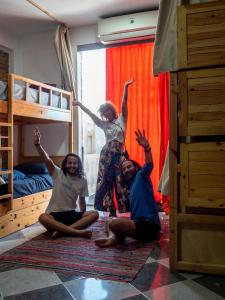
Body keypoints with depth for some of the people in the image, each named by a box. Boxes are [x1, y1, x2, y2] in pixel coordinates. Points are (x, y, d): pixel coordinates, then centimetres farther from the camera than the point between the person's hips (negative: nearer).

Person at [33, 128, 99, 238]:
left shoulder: (82, 180, 3)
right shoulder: (58, 173, -4)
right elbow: (47, 160, -20)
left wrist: (83, 217, 8)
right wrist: (37, 144, -34)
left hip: (71, 214, 3)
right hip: (54, 214, -3)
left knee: (94, 214, -21)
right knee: (43, 218, -36)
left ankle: (62, 231, -31)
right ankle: (77, 231, -37)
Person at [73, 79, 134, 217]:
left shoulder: (121, 120, 5)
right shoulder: (104, 124, 12)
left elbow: (124, 103, -4)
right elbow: (91, 114, 11)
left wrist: (125, 87, -10)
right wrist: (80, 104, 8)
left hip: (119, 155, -3)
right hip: (106, 155, 3)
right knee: (105, 182, 3)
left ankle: (126, 209, 8)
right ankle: (111, 210, 13)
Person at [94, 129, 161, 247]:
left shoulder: (141, 176, -3)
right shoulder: (132, 185, 24)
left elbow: (149, 166, -24)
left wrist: (147, 148, -41)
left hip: (148, 225, -10)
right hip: (140, 223, 10)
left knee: (114, 223, -31)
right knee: (109, 220, 21)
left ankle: (118, 237, 0)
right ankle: (113, 237, -9)